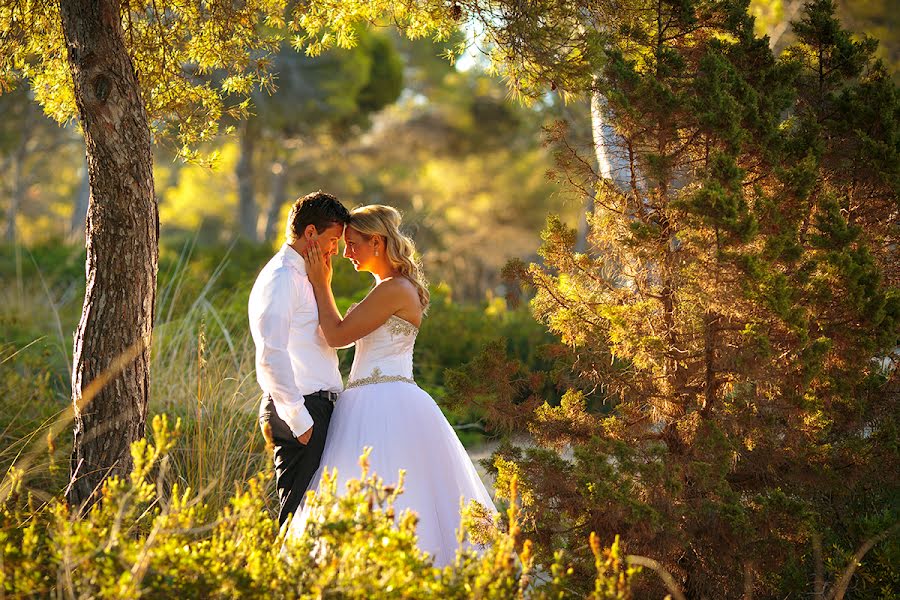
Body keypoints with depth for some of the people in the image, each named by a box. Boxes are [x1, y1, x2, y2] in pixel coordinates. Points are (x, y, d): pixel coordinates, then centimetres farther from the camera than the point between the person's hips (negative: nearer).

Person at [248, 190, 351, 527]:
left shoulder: (301, 278, 21)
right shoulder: (281, 279, -12)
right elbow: (271, 356, -21)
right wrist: (299, 419, -21)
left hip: (316, 409, 10)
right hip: (302, 413, -10)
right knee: (299, 513, -10)